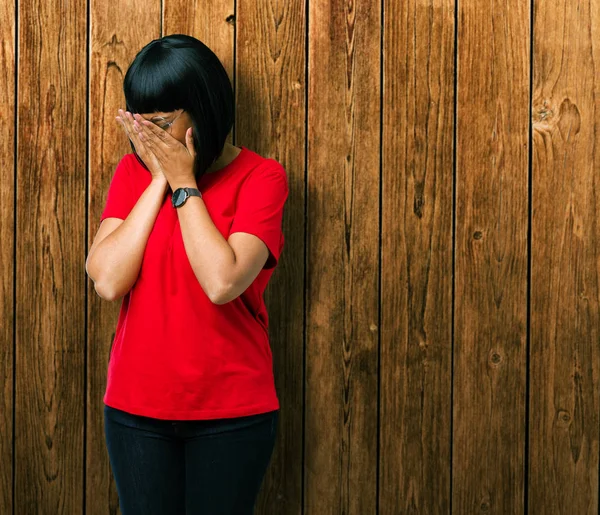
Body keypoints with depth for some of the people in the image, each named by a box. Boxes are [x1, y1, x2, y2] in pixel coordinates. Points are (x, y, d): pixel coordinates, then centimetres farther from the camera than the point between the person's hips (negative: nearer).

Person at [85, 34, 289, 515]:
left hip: (232, 411, -2)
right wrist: (158, 179, -12)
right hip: (136, 406, 3)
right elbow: (107, 281, -12)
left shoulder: (260, 176, -9)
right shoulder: (133, 170, 1)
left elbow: (222, 282, -24)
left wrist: (183, 183, -15)